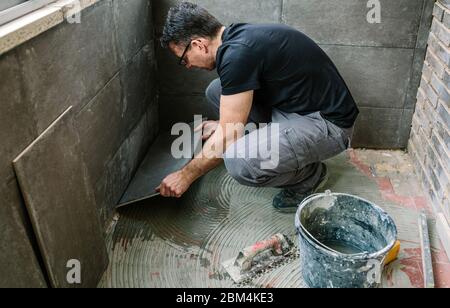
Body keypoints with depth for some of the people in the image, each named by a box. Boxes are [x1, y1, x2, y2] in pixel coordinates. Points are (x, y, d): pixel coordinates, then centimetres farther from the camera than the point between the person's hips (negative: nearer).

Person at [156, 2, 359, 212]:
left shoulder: (237, 53, -24)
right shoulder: (238, 36, 5)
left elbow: (228, 137, -19)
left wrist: (186, 176, -6)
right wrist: (220, 126, 29)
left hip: (328, 123, -9)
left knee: (239, 163, -31)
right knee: (216, 92, 7)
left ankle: (309, 175, -1)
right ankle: (279, 148, 13)